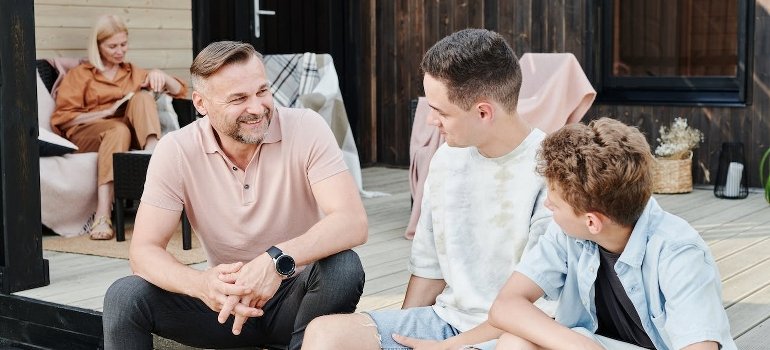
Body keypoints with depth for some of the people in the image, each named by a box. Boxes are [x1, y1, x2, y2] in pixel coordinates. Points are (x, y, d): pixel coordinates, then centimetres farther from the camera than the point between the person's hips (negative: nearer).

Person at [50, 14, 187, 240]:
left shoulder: (133, 73, 27)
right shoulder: (80, 75, 17)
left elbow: (180, 91, 24)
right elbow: (63, 119, 4)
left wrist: (160, 76, 2)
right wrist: (108, 112, -8)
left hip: (128, 131, 3)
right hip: (86, 134, -3)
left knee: (142, 97, -24)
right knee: (119, 130, -38)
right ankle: (102, 217, -53)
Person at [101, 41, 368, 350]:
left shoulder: (306, 128, -15)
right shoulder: (176, 151, -11)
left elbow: (352, 223, -25)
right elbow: (144, 251, -14)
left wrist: (278, 260, -43)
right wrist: (201, 284, -37)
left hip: (297, 295, -1)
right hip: (225, 299, 1)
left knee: (343, 267, -32)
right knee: (124, 296, -20)